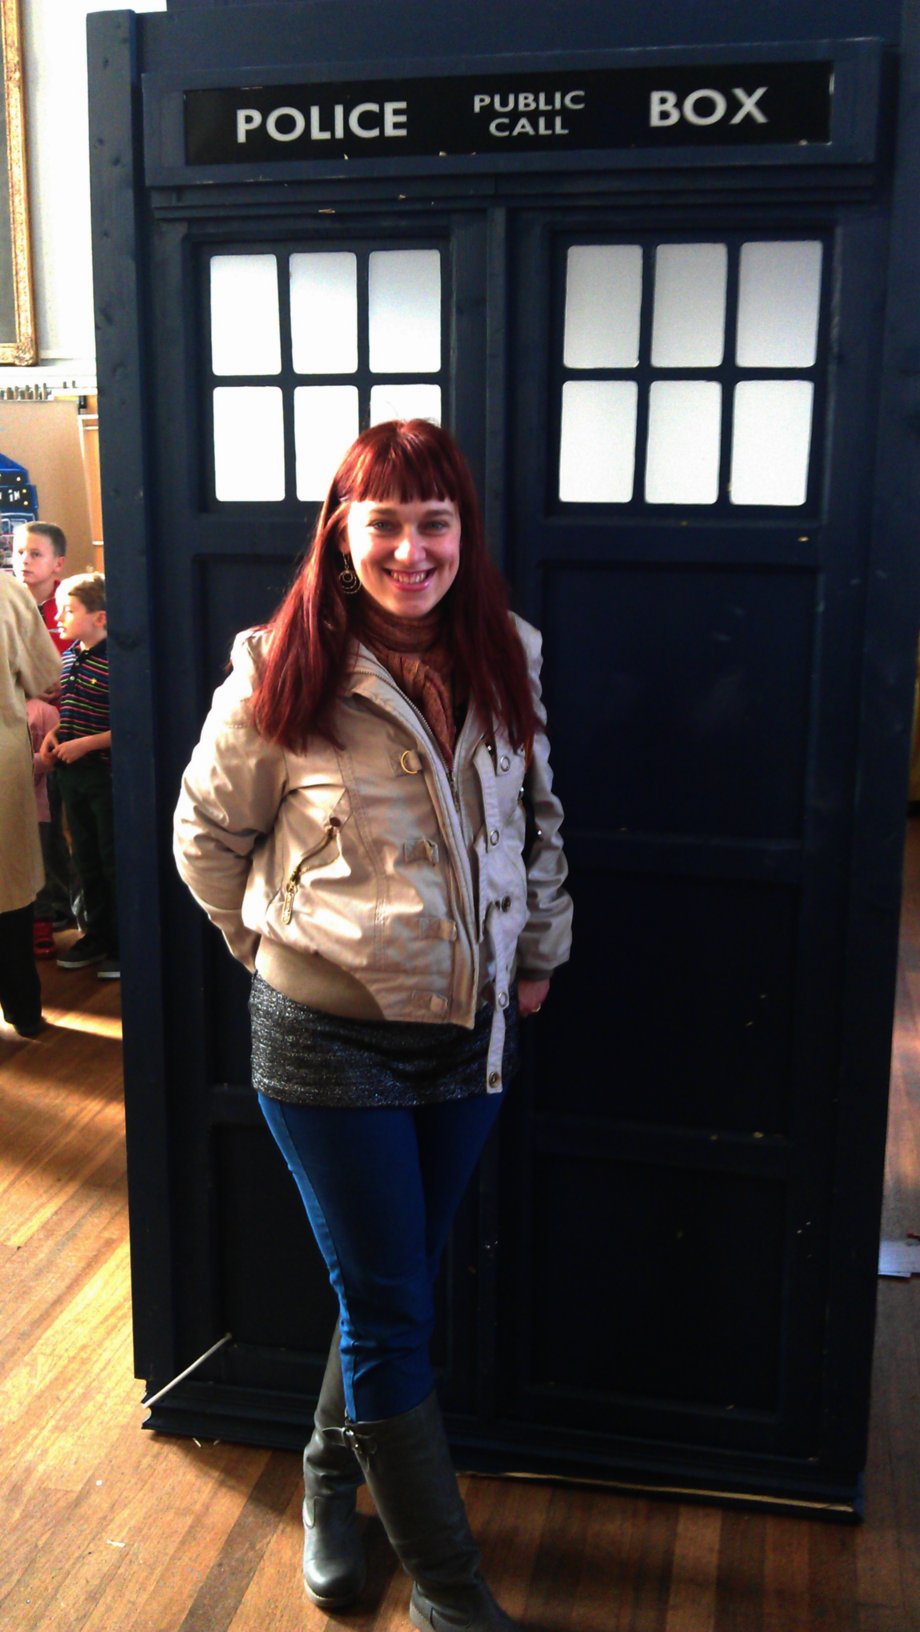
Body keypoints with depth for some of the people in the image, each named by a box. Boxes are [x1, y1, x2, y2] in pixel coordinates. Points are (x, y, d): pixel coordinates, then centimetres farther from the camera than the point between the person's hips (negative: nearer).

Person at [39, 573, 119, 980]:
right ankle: (97, 935, 31)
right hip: (72, 774, 8)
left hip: (107, 774, -8)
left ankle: (124, 945, 16)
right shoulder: (68, 656, 6)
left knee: (114, 861, 4)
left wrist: (85, 743, -22)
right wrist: (53, 733, 3)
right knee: (86, 859, 18)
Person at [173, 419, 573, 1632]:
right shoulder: (282, 674, -12)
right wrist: (274, 942, 1)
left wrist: (540, 950, 12)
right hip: (329, 1036, -4)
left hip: (474, 1030, 5)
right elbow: (208, 833, 0)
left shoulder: (504, 662, 1)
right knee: (389, 1309, 3)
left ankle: (332, 1476, 45)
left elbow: (538, 818, 15)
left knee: (396, 1286, 18)